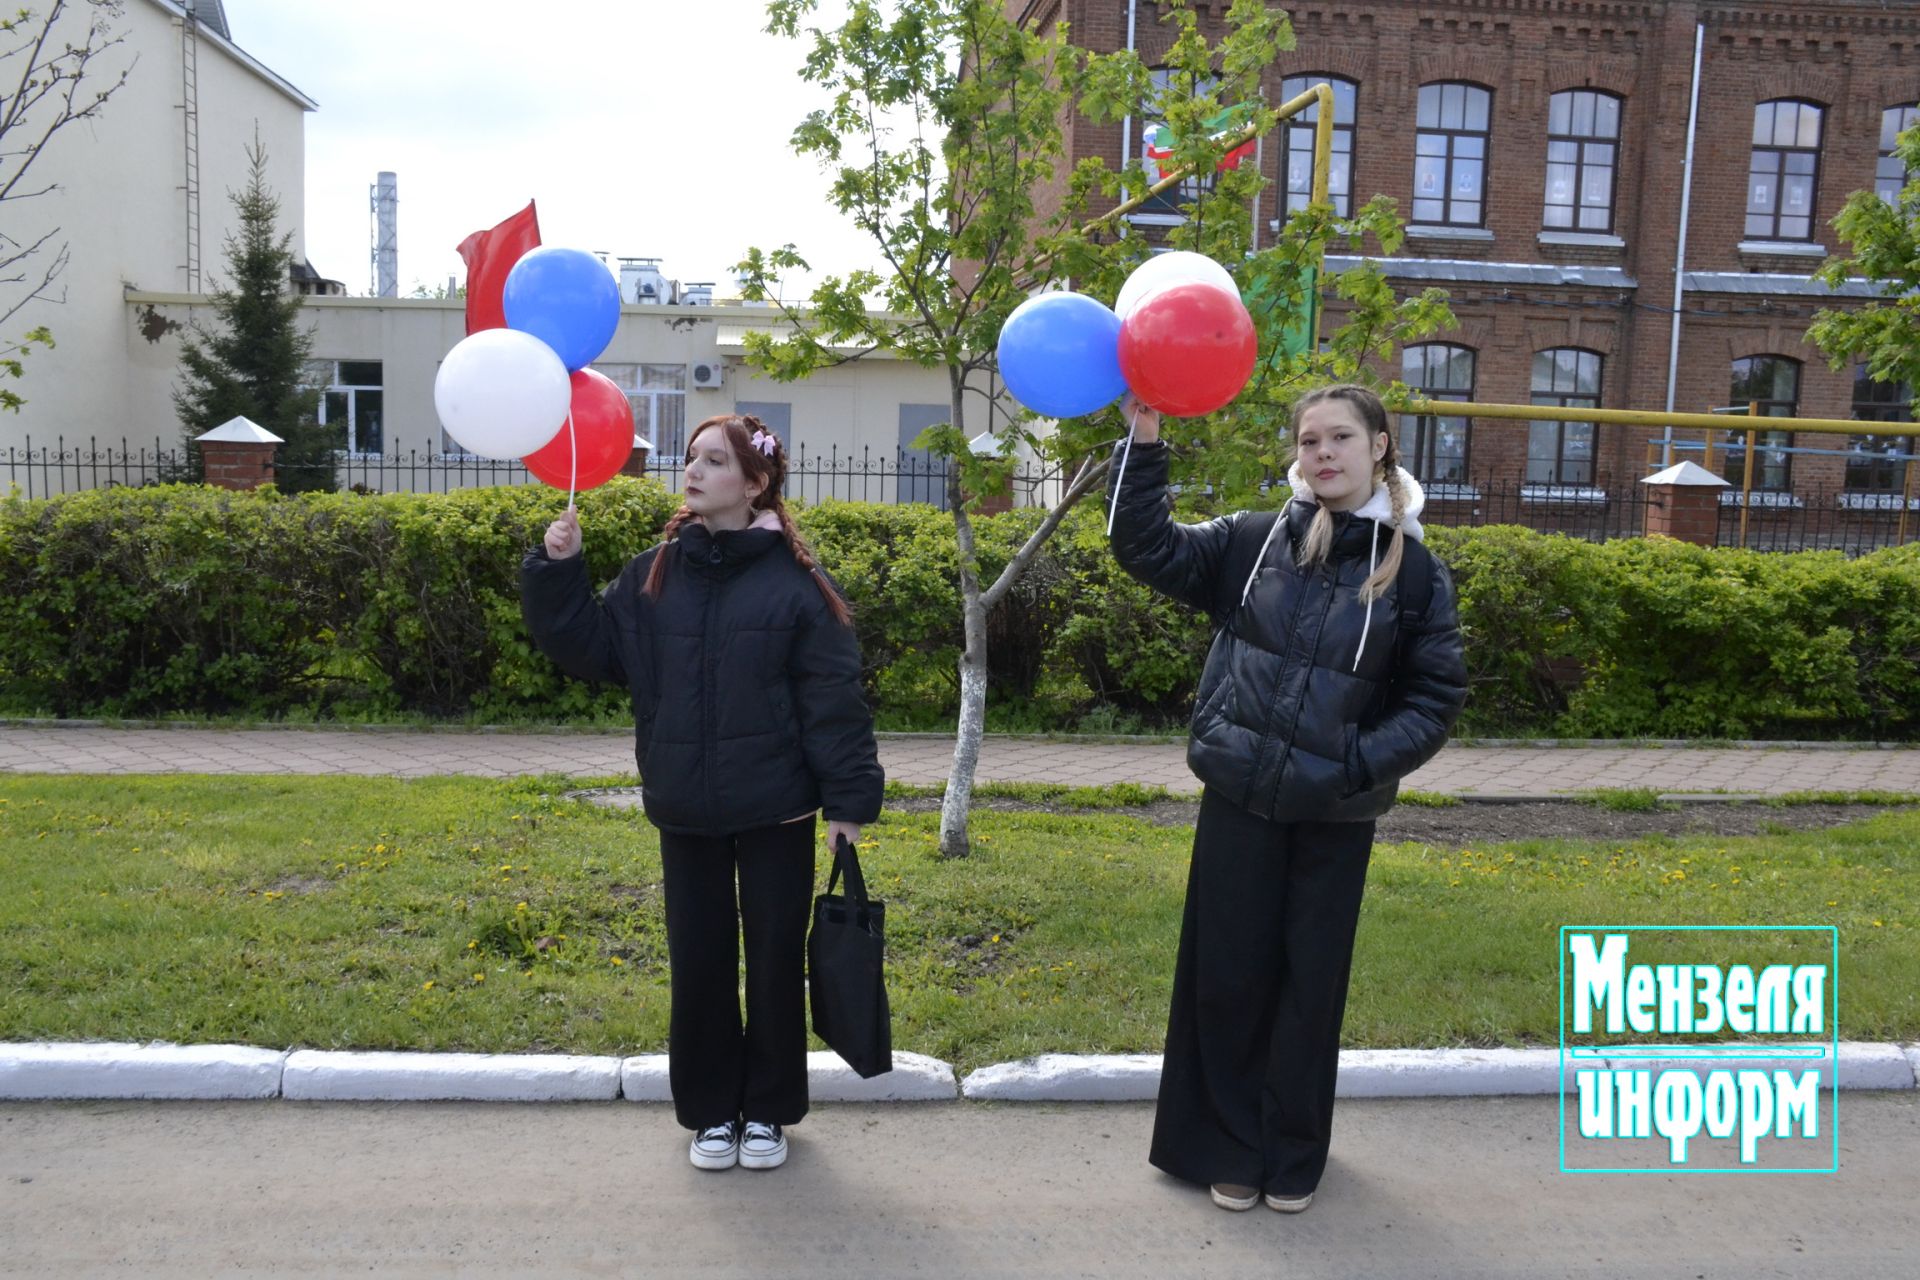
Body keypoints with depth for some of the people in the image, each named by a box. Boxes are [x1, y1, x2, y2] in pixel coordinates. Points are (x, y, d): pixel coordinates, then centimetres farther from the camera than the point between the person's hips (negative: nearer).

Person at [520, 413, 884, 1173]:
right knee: (698, 964, 12)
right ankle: (711, 1111, 30)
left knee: (775, 961, 10)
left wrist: (849, 797, -12)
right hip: (686, 812, 3)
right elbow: (592, 651, 1)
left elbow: (833, 699, -9)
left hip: (776, 811, -3)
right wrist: (557, 574, -10)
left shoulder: (795, 584, -8)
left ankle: (768, 1111, 28)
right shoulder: (655, 574, 4)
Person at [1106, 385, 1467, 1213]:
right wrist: (1145, 445, -15)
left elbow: (1437, 698, 0)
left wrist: (1363, 763, -14)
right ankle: (1228, 1147, 27)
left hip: (1337, 814, 0)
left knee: (1311, 984, 12)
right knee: (1228, 976, 9)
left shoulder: (1414, 570, -2)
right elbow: (1148, 551, -5)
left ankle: (1294, 1155, 31)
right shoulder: (1252, 540, 1)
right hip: (1240, 798, 1)